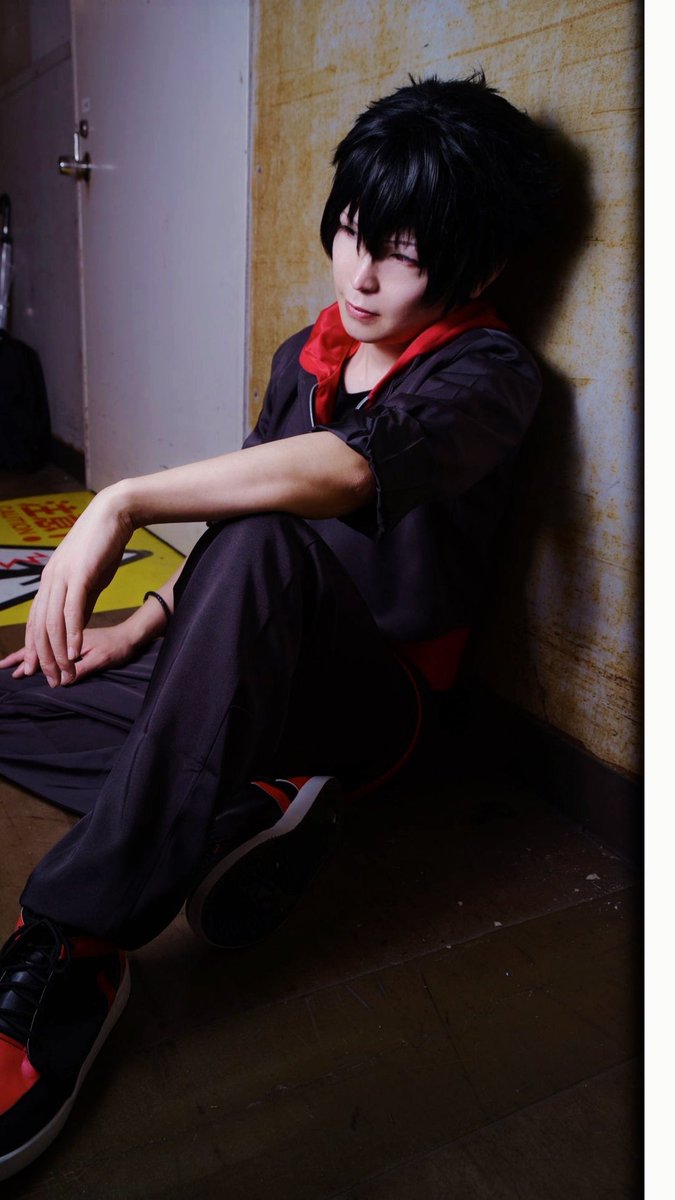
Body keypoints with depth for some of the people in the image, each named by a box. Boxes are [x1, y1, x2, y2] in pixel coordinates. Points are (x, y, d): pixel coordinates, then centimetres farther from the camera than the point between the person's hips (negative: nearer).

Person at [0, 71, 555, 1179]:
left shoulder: (488, 373, -12)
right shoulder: (306, 357, 10)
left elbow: (352, 470, -33)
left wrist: (125, 503, -32)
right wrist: (143, 626, 1)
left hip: (376, 693, -7)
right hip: (241, 673, 7)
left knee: (264, 545, -39)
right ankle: (249, 813, -16)